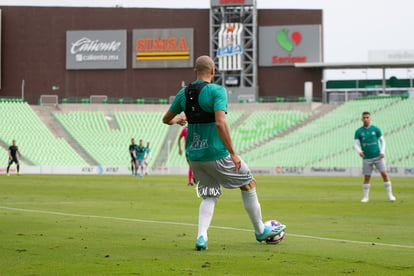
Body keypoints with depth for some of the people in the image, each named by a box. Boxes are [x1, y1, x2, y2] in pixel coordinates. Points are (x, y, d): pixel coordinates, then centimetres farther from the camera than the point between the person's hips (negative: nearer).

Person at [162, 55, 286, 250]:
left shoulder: (183, 93, 5)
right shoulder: (216, 91, -13)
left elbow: (166, 119, 17)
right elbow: (220, 123, -24)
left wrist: (178, 120, 41)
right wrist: (233, 153, -20)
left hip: (194, 155, 6)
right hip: (216, 154, -6)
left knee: (210, 196, 16)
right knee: (248, 184, 15)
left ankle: (201, 236, -6)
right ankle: (260, 231, 26)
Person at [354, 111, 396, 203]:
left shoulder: (376, 129, 3)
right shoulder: (358, 132, 1)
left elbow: (382, 141, 9)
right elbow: (355, 144, -2)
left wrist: (382, 152, -7)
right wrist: (359, 151, -23)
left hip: (378, 156, 0)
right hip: (367, 158, 0)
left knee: (384, 174, -8)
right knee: (367, 178, 1)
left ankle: (390, 195, 1)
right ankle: (366, 197, 16)